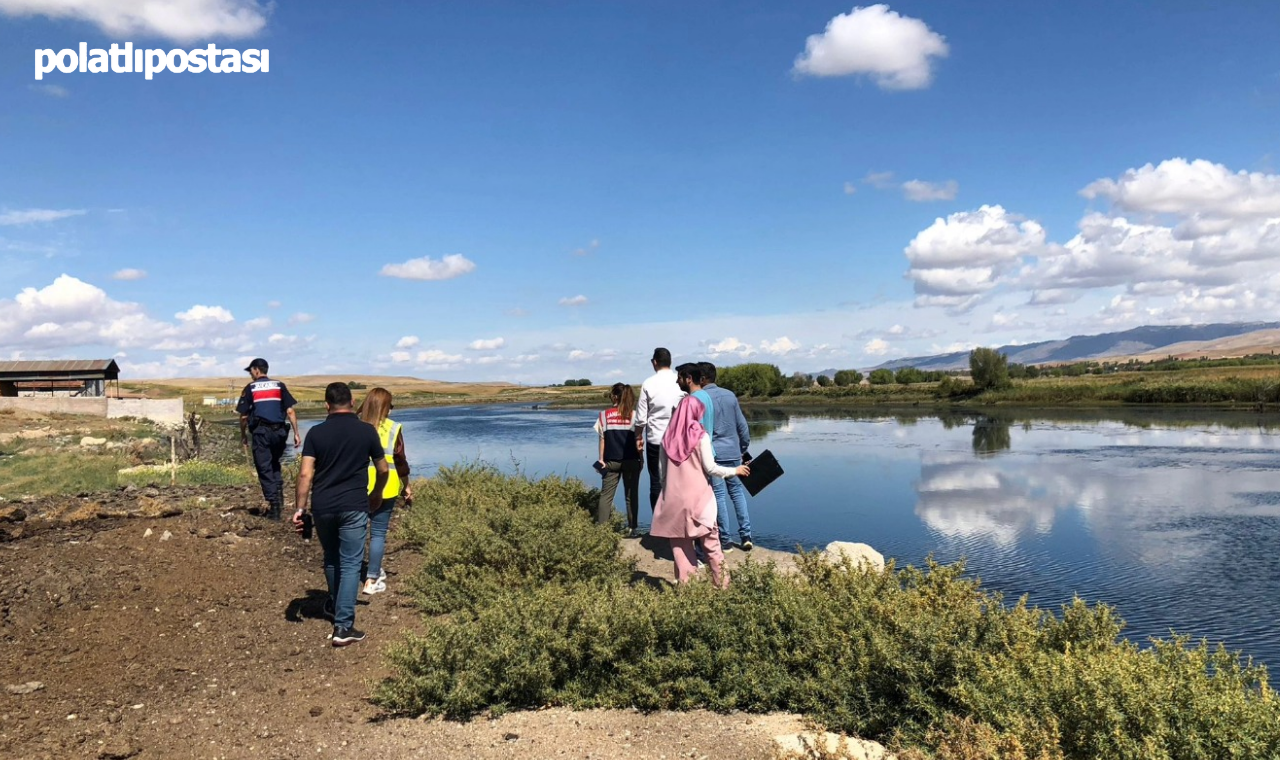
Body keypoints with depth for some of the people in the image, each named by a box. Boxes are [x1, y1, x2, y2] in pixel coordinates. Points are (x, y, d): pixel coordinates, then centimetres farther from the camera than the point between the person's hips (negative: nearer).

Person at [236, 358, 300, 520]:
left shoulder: (250, 388, 4)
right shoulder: (279, 386, 9)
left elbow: (243, 416, 4)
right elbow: (290, 411, 2)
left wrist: (243, 436, 16)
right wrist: (296, 433, 4)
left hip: (261, 432, -3)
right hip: (279, 431, 3)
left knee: (264, 468, 3)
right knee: (275, 464, 23)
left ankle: (273, 504, -2)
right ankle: (278, 492, 3)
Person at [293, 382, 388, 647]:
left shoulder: (316, 433, -1)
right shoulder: (367, 431, -2)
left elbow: (305, 474, -7)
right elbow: (383, 470, 8)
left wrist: (300, 508, -2)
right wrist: (376, 494, 25)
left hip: (322, 506, 2)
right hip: (353, 506, -2)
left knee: (331, 558, 22)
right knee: (350, 564, 1)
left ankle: (335, 604, 44)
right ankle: (343, 627, -4)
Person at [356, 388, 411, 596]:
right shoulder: (392, 428, -7)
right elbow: (400, 460, -3)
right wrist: (406, 486, 9)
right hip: (385, 489, -3)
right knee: (378, 533, 3)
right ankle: (372, 580, 4)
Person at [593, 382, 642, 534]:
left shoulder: (604, 415, -1)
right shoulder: (634, 414, -3)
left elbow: (602, 439, 0)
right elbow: (638, 439, -3)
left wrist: (601, 459, 5)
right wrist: (641, 458, 4)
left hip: (611, 460, 1)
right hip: (631, 460, 0)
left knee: (606, 495, 5)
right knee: (631, 495, 6)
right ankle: (632, 528, 7)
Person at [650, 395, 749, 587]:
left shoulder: (668, 436, 4)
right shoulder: (700, 436, -7)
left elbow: (662, 469, 8)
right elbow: (710, 468, -7)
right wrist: (735, 470, 5)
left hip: (674, 499, 3)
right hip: (697, 497, -3)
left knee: (680, 544, 8)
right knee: (710, 542, 5)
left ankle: (684, 584, 9)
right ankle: (721, 584, 10)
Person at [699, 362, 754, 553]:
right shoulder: (730, 395, 7)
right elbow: (742, 425, 9)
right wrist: (744, 448, 18)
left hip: (713, 454, -4)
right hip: (733, 453, 4)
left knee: (719, 496, 2)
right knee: (737, 492, 14)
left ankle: (725, 541, 7)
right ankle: (746, 536, 11)